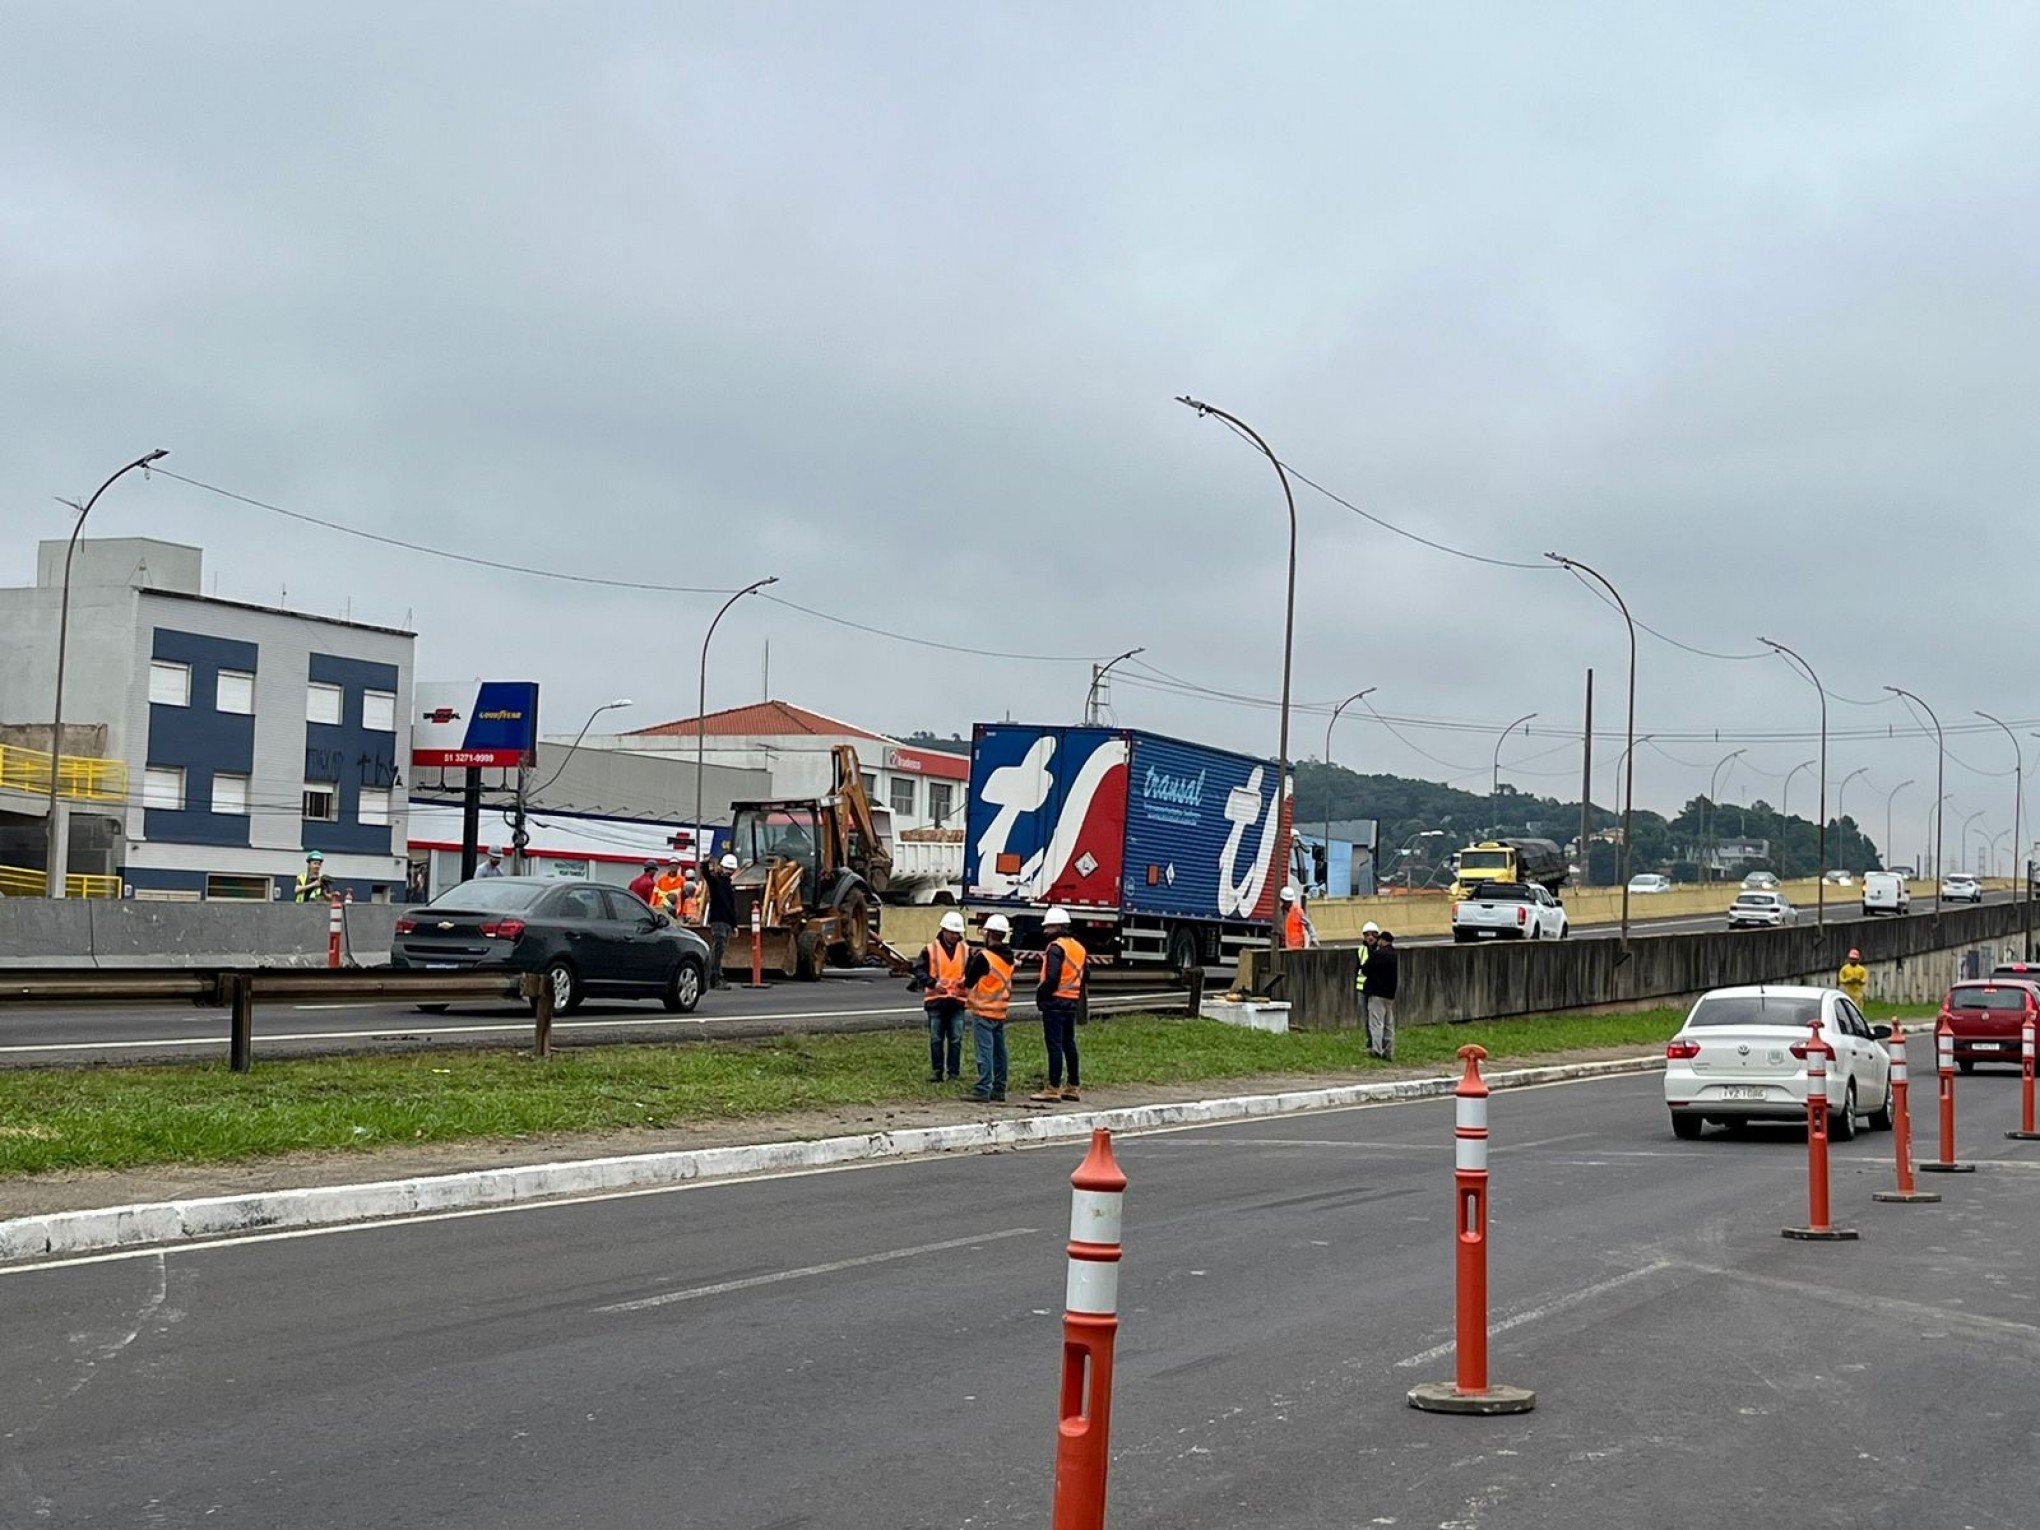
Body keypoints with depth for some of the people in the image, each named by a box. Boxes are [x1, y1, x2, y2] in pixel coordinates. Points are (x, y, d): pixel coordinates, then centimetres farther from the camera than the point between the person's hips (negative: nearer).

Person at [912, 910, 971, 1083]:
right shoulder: (931, 949, 1)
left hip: (957, 1000, 1)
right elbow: (918, 970, -3)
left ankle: (954, 1073, 7)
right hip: (936, 1000, -1)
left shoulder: (965, 950, 8)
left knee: (956, 1040, 2)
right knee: (936, 1039, 3)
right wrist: (932, 983, -17)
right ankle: (936, 1072, 11)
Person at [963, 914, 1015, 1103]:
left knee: (984, 1051, -8)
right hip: (1001, 1011, 8)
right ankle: (999, 1090, 18)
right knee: (999, 1051, 13)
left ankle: (982, 1090, -11)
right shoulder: (1008, 958, 7)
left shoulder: (983, 957, -16)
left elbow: (968, 982, -9)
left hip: (983, 1011, -8)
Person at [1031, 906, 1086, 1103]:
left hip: (1054, 1003, -9)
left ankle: (1053, 1089, -10)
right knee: (1069, 1044, 14)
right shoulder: (1078, 948, 15)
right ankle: (1072, 1087, 18)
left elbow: (1051, 978, -20)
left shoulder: (1056, 947, -13)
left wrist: (1040, 994, -9)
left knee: (1054, 1045, -8)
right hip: (1071, 1003, 9)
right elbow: (1082, 976, 18)